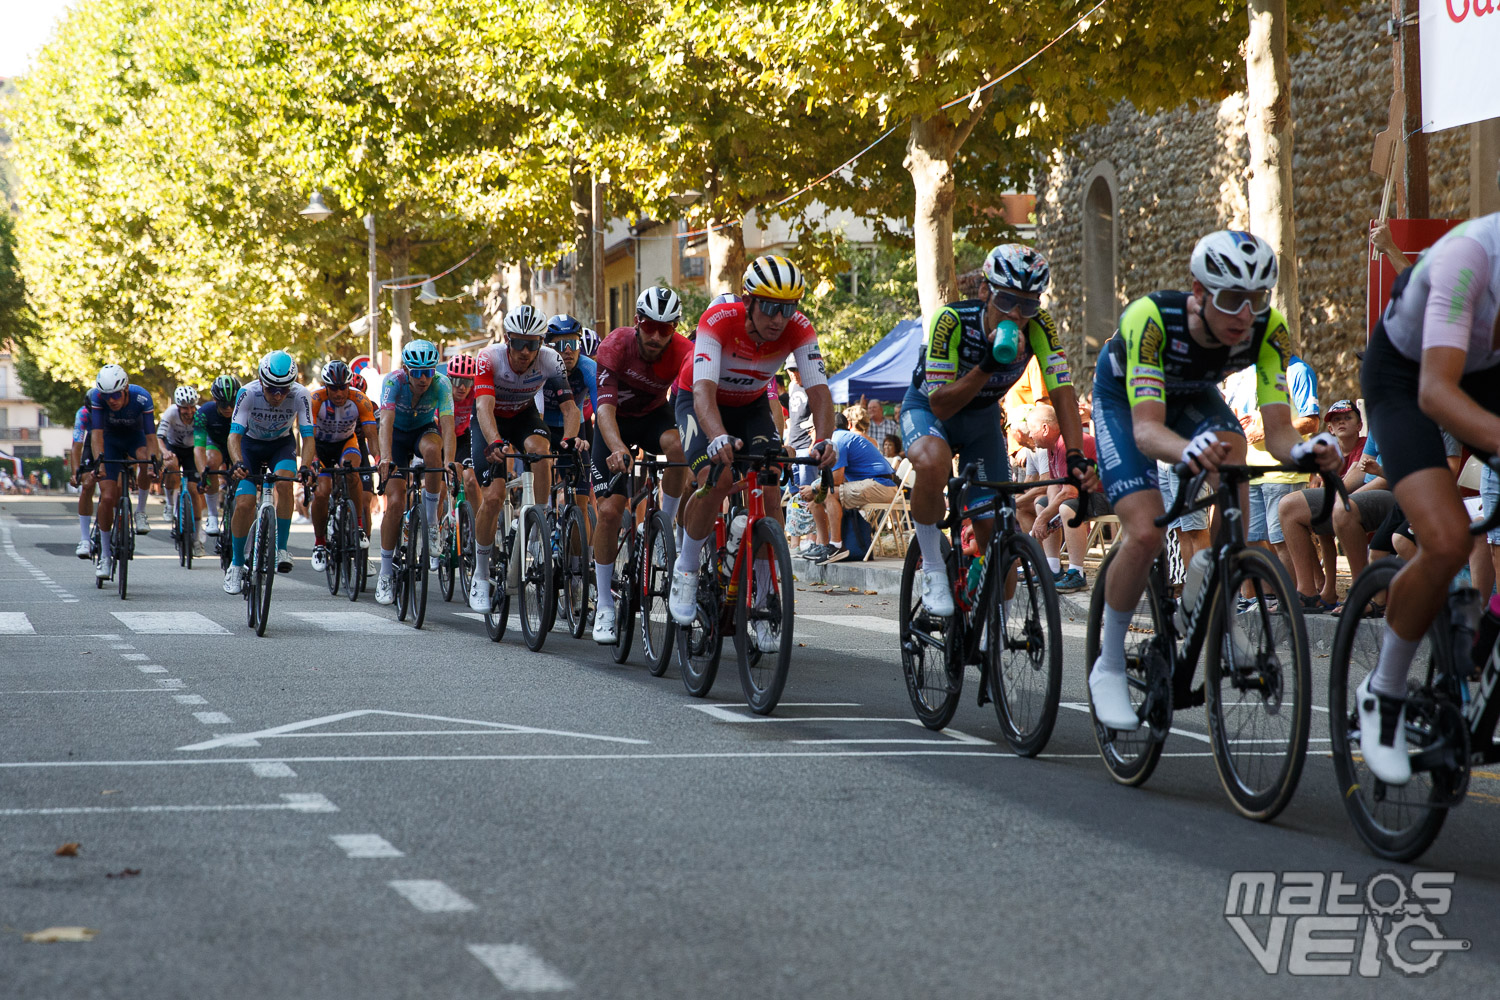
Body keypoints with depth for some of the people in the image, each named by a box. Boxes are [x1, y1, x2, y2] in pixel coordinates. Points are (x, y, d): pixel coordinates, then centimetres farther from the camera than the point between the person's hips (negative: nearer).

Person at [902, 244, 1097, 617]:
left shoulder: (1039, 327, -24)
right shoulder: (953, 320, -33)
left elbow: (1062, 392, -27)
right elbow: (941, 405, -32)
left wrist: (1076, 457, -41)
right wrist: (987, 367, -46)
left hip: (982, 418, 4)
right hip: (928, 409, -4)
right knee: (933, 465, -40)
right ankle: (933, 569, -19)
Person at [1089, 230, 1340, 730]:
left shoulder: (1267, 328, -30)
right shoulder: (1151, 317, -40)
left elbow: (1277, 428, -32)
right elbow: (1147, 429, -48)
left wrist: (1303, 450, -56)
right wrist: (1188, 450, -70)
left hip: (1194, 395, 3)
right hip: (1123, 399, -3)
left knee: (1231, 457, -31)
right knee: (1145, 533, -22)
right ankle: (1109, 667, 0)